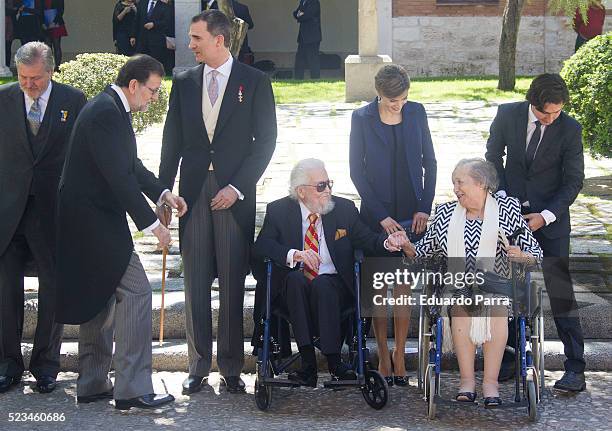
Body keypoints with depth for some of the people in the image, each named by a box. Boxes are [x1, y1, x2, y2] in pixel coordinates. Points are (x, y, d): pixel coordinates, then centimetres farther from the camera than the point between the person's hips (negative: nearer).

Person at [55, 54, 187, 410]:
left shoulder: (110, 108, 13)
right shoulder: (106, 112, -20)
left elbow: (131, 165, 20)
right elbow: (119, 176, -24)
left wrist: (163, 193, 7)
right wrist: (152, 223, -20)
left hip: (89, 220, 11)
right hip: (94, 219, -11)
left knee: (101, 296, 17)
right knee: (136, 291, -9)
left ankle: (92, 384, 24)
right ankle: (132, 388, -7)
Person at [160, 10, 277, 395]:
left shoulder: (255, 82, 2)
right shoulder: (184, 82, 11)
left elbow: (266, 140, 0)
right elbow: (173, 141, 12)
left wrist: (237, 187, -9)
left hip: (234, 194, -3)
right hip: (193, 191, 3)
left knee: (233, 283, -1)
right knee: (195, 283, 3)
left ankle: (231, 367, 6)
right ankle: (198, 366, 10)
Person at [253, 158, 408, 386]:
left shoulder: (344, 208, 6)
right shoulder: (278, 210, 1)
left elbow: (366, 239, 6)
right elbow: (260, 246, -9)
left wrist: (387, 243, -17)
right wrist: (295, 254, -26)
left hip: (332, 284, 0)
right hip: (291, 288, 0)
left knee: (322, 284, -33)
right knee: (296, 277, -34)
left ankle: (334, 361, -36)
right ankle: (308, 362, -37)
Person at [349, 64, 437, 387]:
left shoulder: (416, 112, 3)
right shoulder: (362, 118, -4)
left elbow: (429, 162, 9)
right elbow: (357, 170, -3)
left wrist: (425, 207, 0)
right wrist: (381, 216, -8)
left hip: (411, 215, 2)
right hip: (377, 215, -1)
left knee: (404, 286, 1)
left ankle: (399, 356, 7)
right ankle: (383, 357, 9)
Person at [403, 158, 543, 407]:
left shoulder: (508, 209, 6)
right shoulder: (445, 213, 14)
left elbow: (535, 253, 6)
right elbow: (424, 252, 15)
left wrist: (522, 256, -16)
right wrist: (406, 246, -5)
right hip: (458, 288, 2)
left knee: (496, 309, -33)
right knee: (461, 307, -31)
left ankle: (490, 381, -29)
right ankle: (467, 380, -27)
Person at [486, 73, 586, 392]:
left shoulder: (570, 129, -11)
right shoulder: (507, 115, -5)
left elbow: (573, 180, -7)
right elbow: (494, 156, 8)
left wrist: (546, 216, -17)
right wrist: (501, 196, -4)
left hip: (551, 217, -3)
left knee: (560, 291, -6)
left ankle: (575, 368, -4)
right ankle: (508, 358, 16)